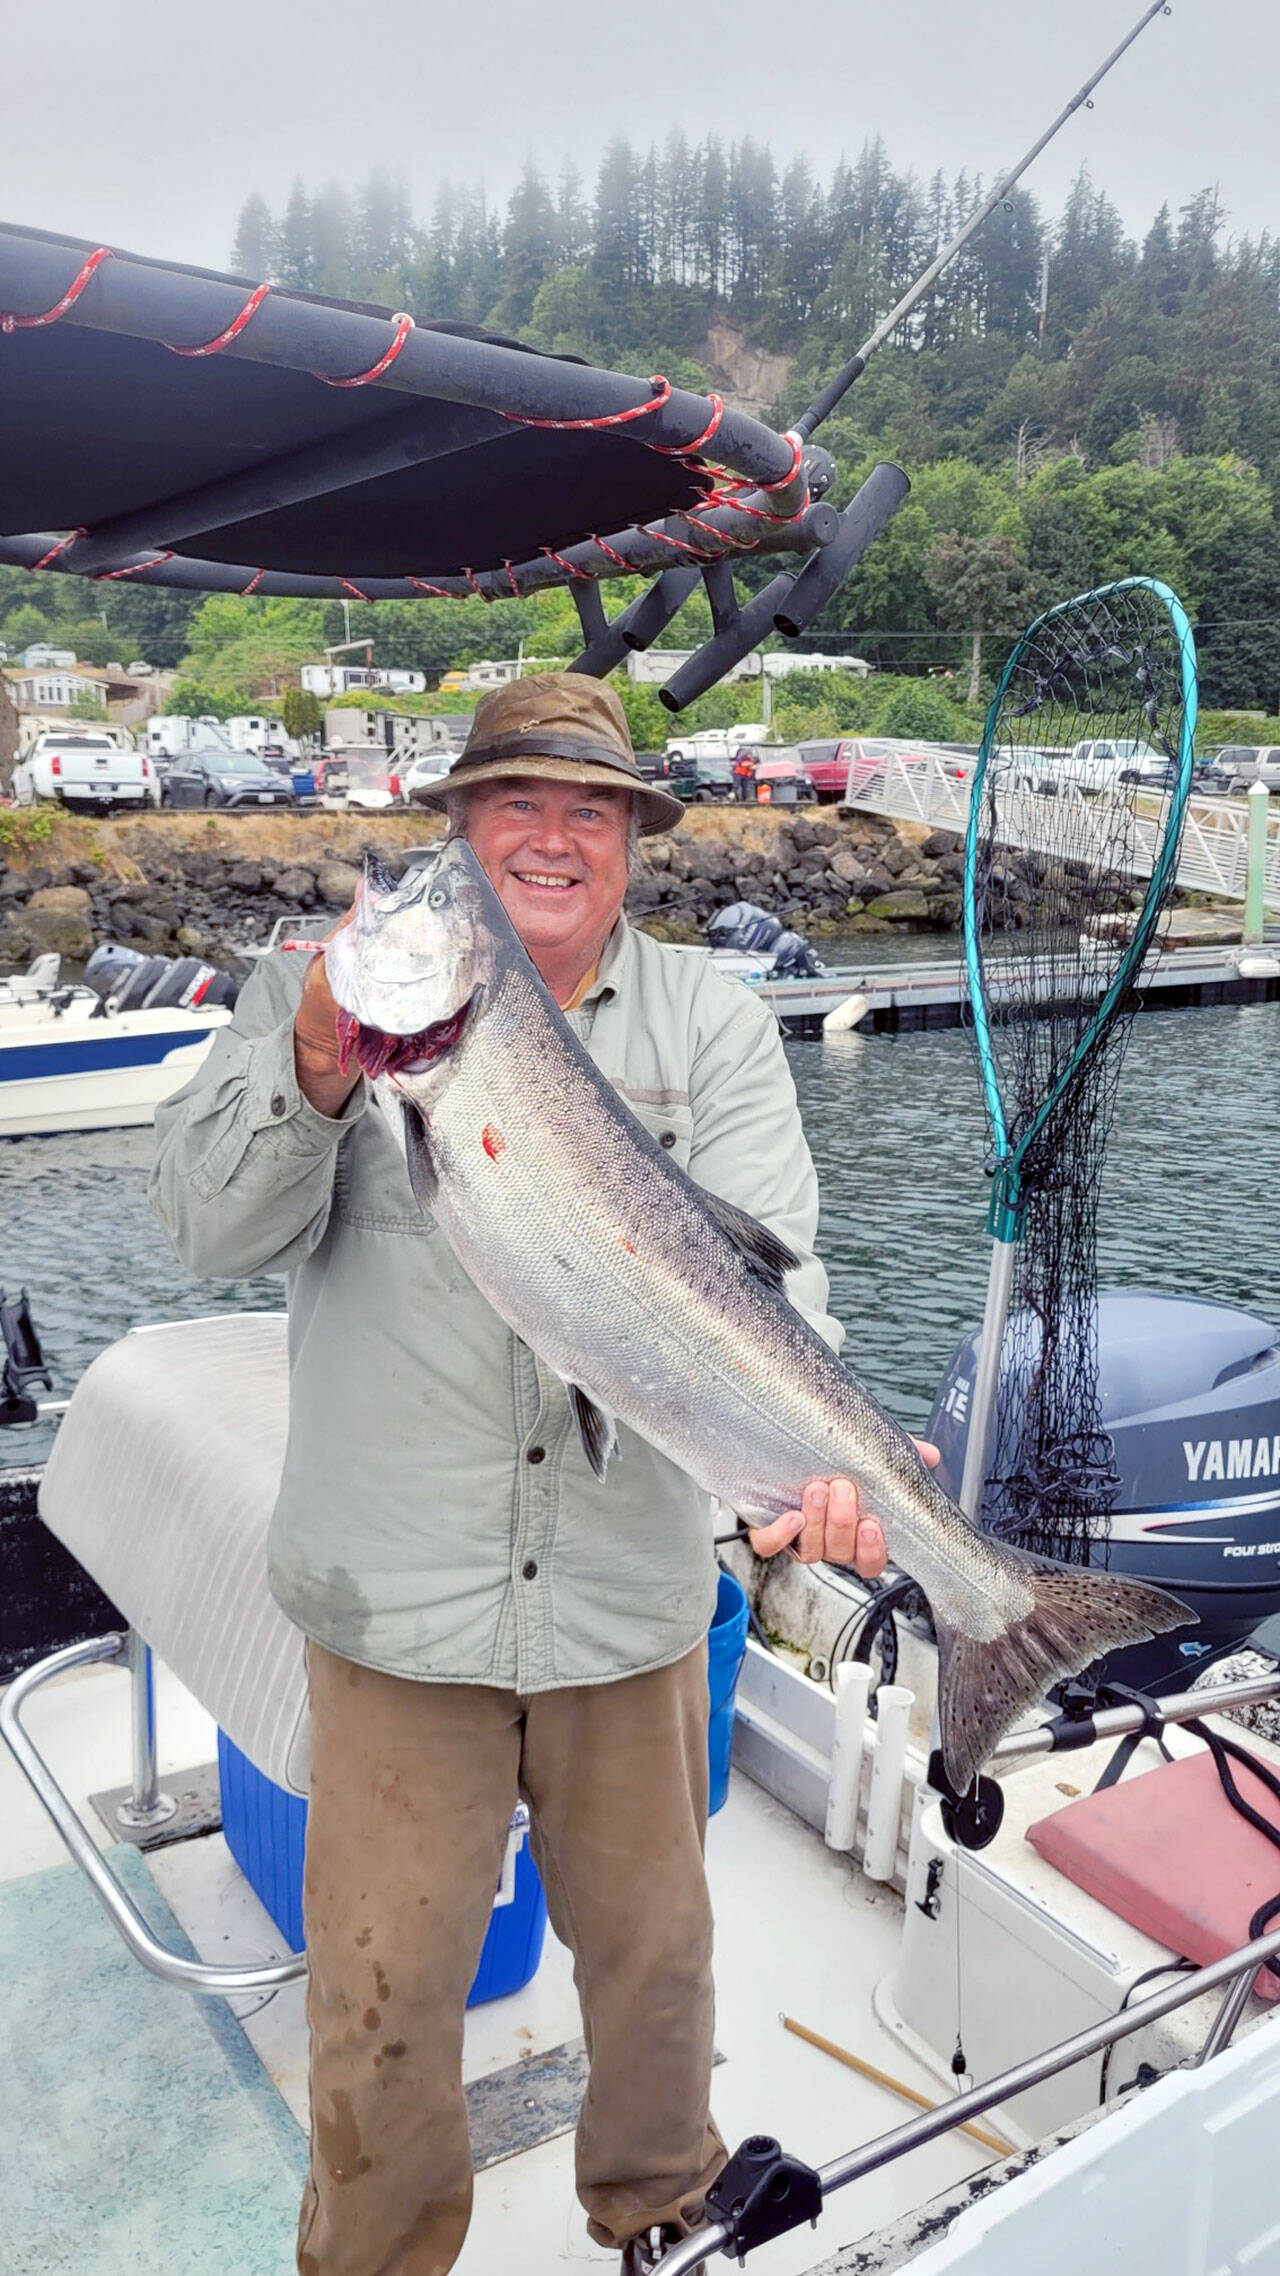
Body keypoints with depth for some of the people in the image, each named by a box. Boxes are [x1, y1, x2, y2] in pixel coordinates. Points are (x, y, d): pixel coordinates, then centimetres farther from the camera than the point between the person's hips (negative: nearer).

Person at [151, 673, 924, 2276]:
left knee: (651, 1944, 22)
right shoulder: (319, 993, 0)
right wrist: (320, 1067, -28)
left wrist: (819, 1452, -29)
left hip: (633, 1593, 2)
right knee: (379, 1991, 13)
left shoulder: (712, 1027, 2)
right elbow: (209, 1228, -10)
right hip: (399, 1600, -1)